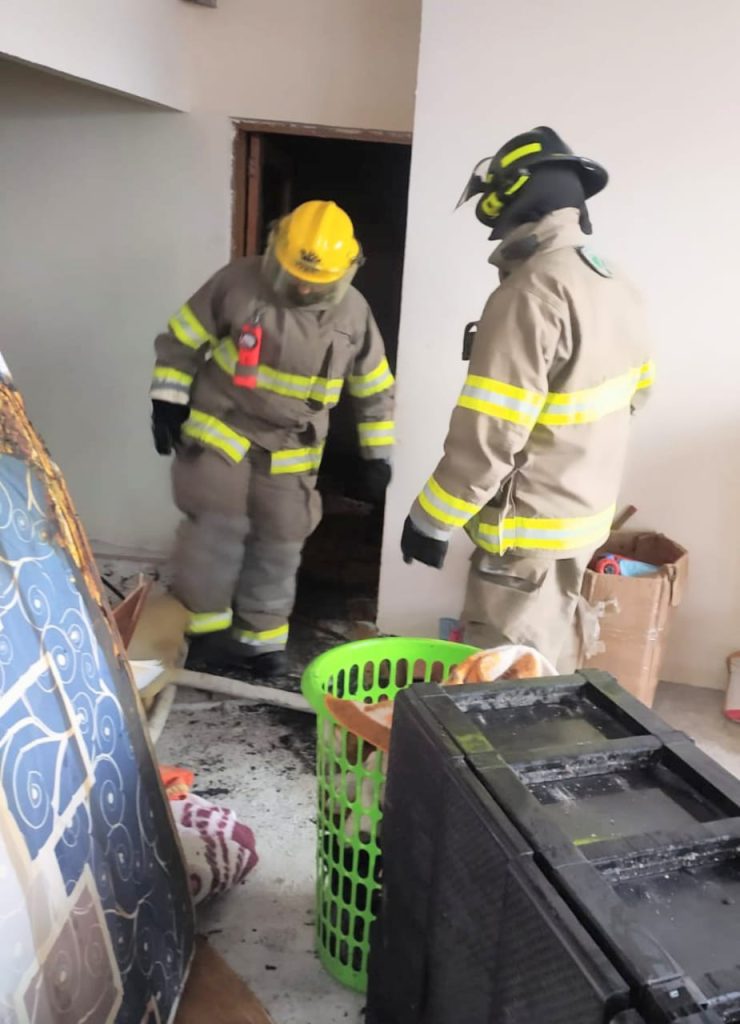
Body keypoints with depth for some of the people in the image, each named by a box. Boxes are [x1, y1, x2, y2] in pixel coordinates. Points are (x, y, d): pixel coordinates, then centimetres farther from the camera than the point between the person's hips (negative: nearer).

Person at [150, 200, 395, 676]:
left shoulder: (353, 312, -5)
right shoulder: (239, 282, -13)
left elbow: (377, 389, 6)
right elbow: (182, 339, -2)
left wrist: (378, 456, 3)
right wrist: (168, 401, -7)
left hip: (291, 447, 3)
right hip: (220, 427, -2)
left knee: (278, 544, 7)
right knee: (216, 527, -14)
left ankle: (262, 637, 23)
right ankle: (207, 628, 6)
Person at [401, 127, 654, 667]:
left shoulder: (533, 293, -24)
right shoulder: (617, 287, 6)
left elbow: (490, 433, -26)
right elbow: (635, 393, 18)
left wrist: (432, 519, -15)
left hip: (530, 529, -9)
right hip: (586, 514, 9)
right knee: (537, 668, 22)